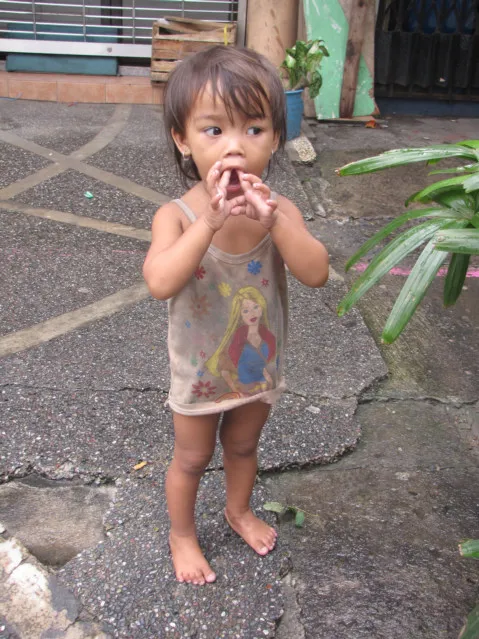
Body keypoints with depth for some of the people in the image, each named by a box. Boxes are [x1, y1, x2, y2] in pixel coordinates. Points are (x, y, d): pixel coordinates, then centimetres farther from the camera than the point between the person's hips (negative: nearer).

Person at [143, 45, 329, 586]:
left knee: (243, 446, 28)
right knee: (192, 459, 20)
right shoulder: (177, 215, -26)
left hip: (259, 365, 3)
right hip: (200, 373, -2)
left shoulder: (279, 211, -18)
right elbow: (160, 283, -41)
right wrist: (210, 222, -50)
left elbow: (316, 273, -30)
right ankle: (182, 532, 47)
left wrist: (273, 223, -44)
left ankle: (239, 510, 57)